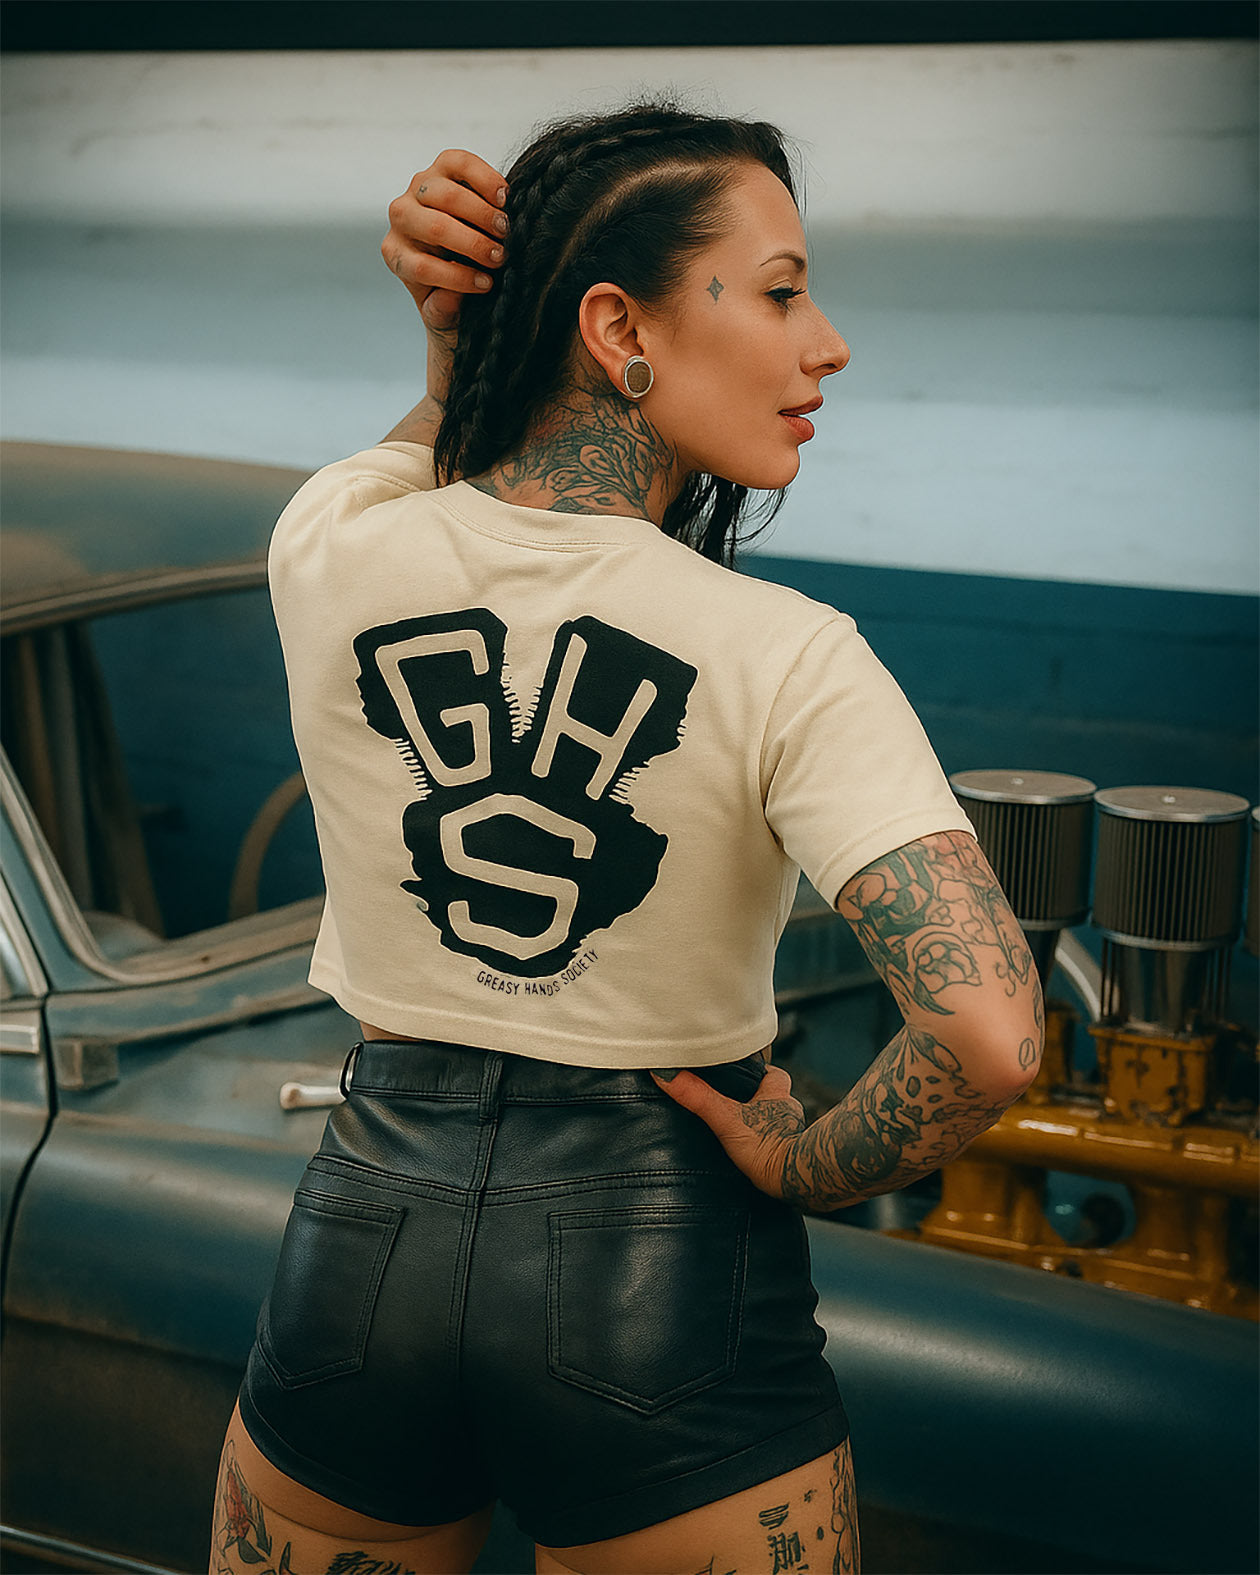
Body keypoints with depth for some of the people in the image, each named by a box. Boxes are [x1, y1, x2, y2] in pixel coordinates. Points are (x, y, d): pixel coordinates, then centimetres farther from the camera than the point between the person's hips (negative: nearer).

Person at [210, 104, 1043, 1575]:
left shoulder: (330, 557, -7)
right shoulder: (788, 663, -18)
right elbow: (989, 1033, -28)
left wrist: (457, 330, 0)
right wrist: (806, 1168, -9)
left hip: (367, 1238, 4)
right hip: (663, 1276, -3)